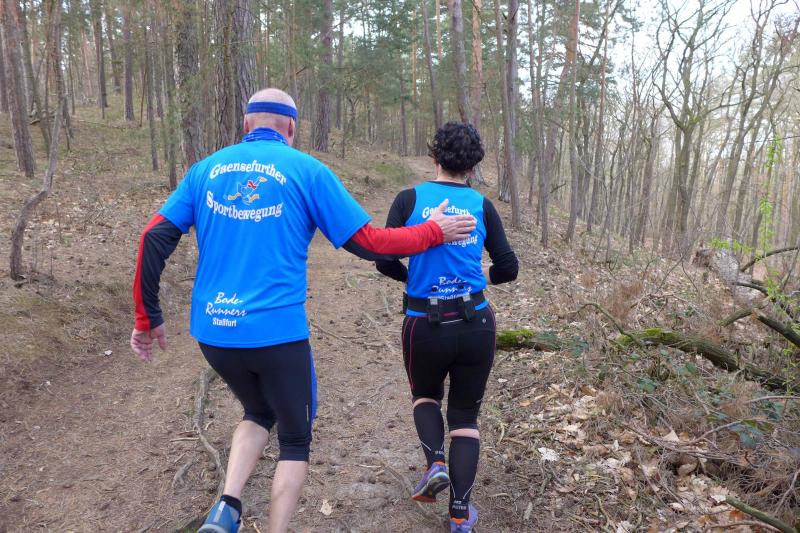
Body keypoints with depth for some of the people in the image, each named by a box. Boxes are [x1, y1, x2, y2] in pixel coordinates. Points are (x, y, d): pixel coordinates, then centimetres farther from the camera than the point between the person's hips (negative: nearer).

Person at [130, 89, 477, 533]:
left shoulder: (206, 169, 8)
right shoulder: (306, 171, -3)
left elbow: (154, 239, 3)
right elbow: (369, 244, -4)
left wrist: (147, 318, 11)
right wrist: (434, 232, 10)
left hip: (211, 331, 5)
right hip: (277, 332, -4)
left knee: (259, 412, 29)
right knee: (296, 437, 18)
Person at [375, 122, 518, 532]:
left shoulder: (409, 200, -3)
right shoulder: (482, 206, 1)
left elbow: (385, 262, -8)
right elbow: (508, 269, 1)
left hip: (424, 326, -1)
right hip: (476, 325, 1)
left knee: (425, 396, 29)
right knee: (465, 415, 18)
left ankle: (435, 463, 5)